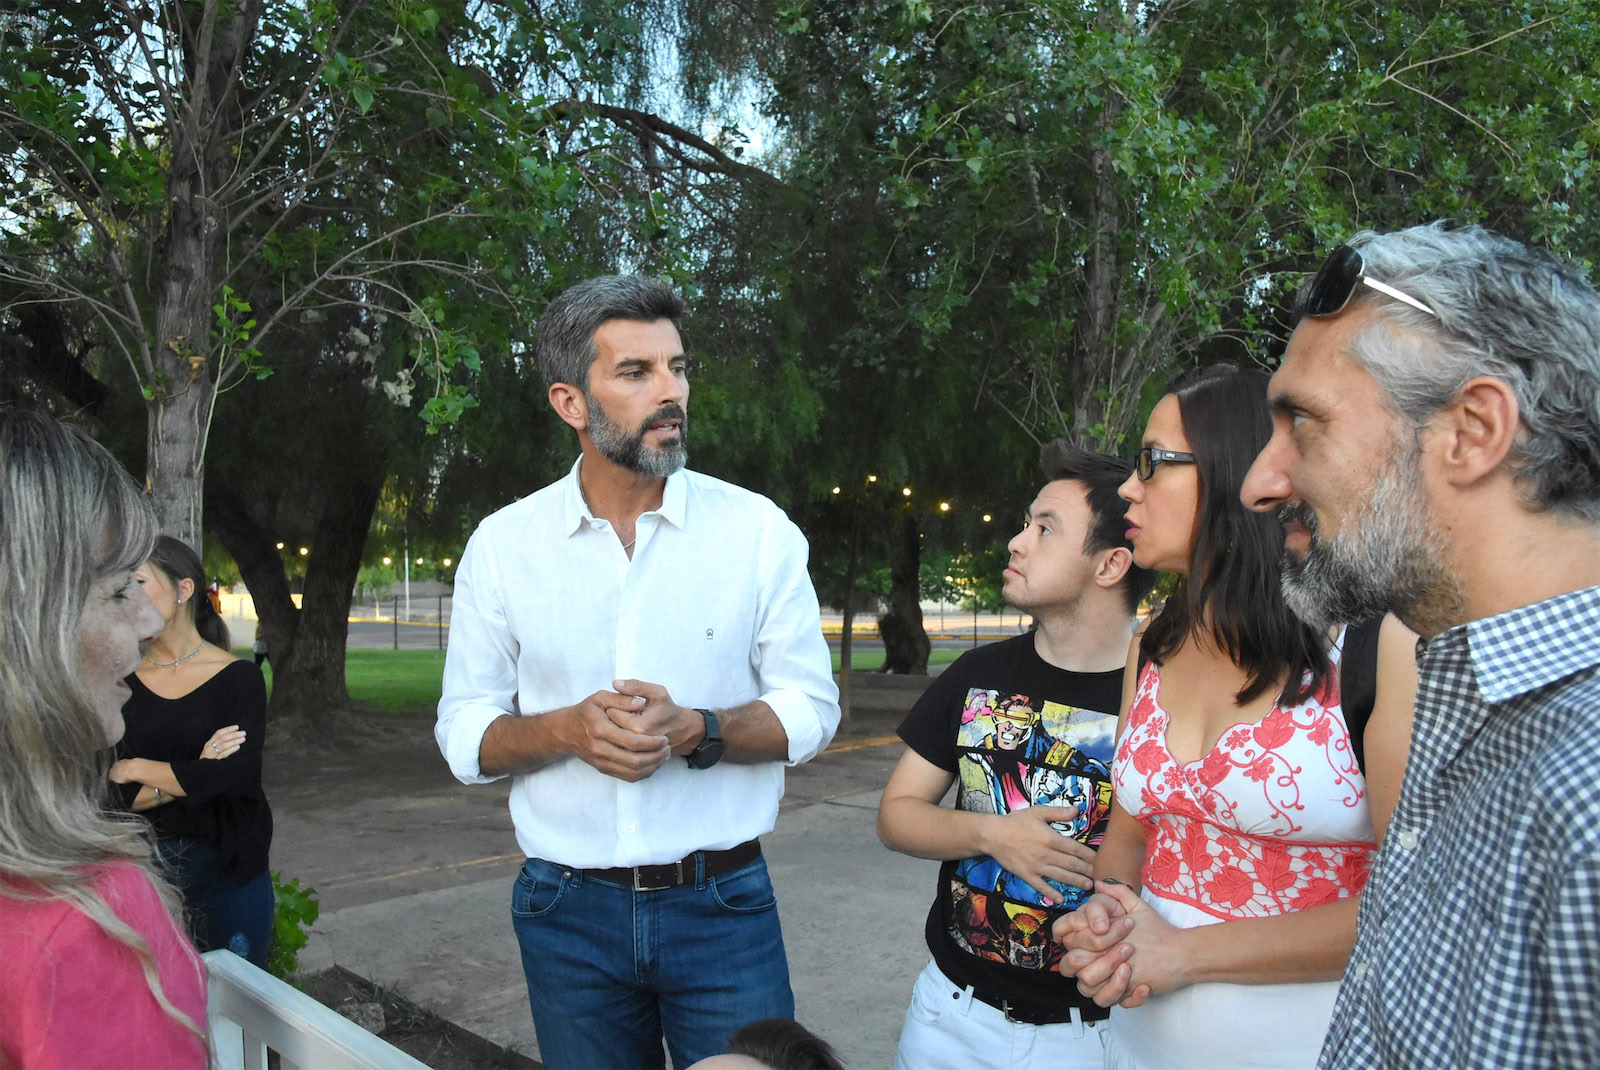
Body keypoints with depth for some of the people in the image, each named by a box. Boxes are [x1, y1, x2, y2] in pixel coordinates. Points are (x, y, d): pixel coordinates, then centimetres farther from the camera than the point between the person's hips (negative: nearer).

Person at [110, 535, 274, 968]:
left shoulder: (238, 677, -6)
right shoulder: (120, 681, 2)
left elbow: (235, 777, -17)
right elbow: (105, 790, -5)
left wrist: (137, 769, -10)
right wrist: (192, 778, -16)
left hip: (227, 871, -2)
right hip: (142, 865, 2)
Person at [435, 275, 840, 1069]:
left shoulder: (755, 528, -4)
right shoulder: (502, 544, -2)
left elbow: (811, 708, -1)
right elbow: (463, 734, 2)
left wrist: (694, 731, -19)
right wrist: (568, 729, -18)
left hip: (723, 906, -1)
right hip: (568, 911, 1)